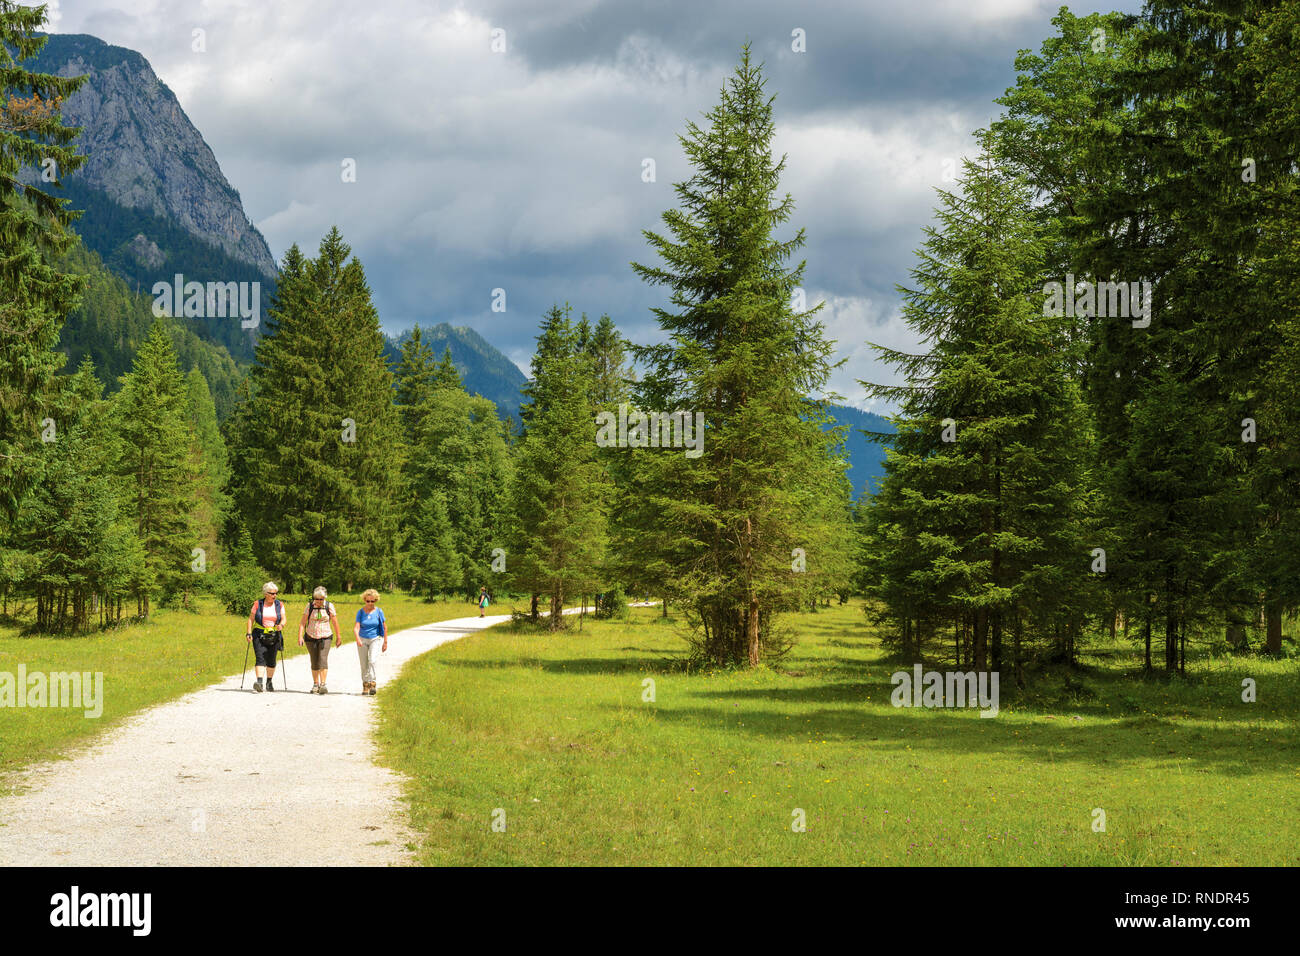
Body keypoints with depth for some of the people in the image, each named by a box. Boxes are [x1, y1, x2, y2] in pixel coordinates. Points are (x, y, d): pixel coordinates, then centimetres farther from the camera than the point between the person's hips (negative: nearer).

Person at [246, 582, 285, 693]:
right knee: (260, 658, -15)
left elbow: (283, 619, 3)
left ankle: (269, 682, 25)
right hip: (259, 636, -2)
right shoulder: (258, 604, 1)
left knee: (271, 660, 8)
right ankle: (259, 683, -27)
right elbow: (251, 619, 0)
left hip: (274, 637, 2)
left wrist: (281, 625, -20)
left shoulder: (279, 605, 6)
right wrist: (249, 633, -9)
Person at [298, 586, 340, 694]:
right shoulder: (310, 606, -2)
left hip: (325, 637, -2)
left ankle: (323, 685, -21)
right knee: (314, 662, 8)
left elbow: (335, 622, 5)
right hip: (311, 637, 2)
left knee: (323, 660, -17)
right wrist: (300, 636, -13)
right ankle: (315, 685, 19)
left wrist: (338, 637, 10)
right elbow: (302, 622, -3)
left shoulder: (329, 606, -4)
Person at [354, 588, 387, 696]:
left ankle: (372, 684, -22)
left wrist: (385, 642, 5)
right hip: (362, 640, 2)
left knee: (372, 661, -21)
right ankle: (365, 686, 15)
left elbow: (385, 627, 4)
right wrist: (357, 638, -31)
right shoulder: (360, 612, -3)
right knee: (364, 665, 5)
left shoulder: (378, 612, -4)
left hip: (374, 639, -2)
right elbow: (356, 627, -12)